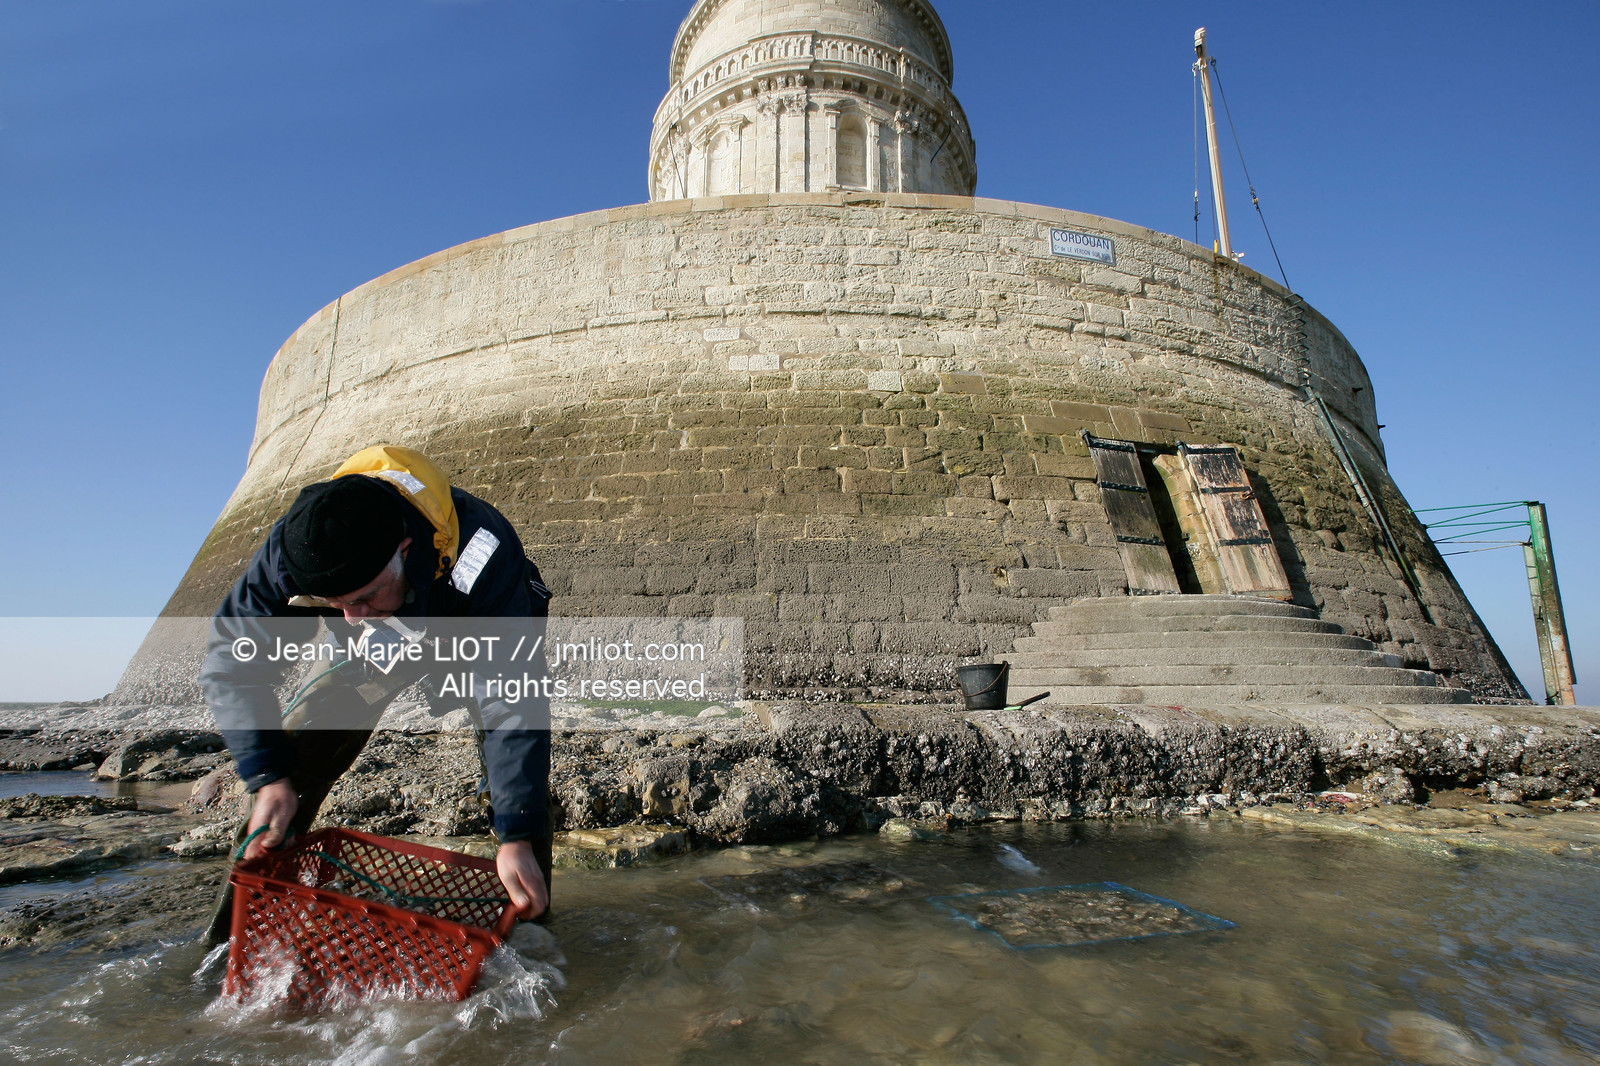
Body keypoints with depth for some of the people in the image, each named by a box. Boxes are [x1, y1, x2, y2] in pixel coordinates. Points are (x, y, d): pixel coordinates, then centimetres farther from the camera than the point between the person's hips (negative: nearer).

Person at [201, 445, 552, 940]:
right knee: (298, 752, -8)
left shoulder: (481, 556, -45)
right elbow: (234, 660, -20)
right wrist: (268, 778, -30)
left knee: (513, 747, -19)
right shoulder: (292, 550, -34)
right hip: (374, 643, 3)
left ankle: (528, 922, -2)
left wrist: (517, 839, -43)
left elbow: (513, 706, -42)